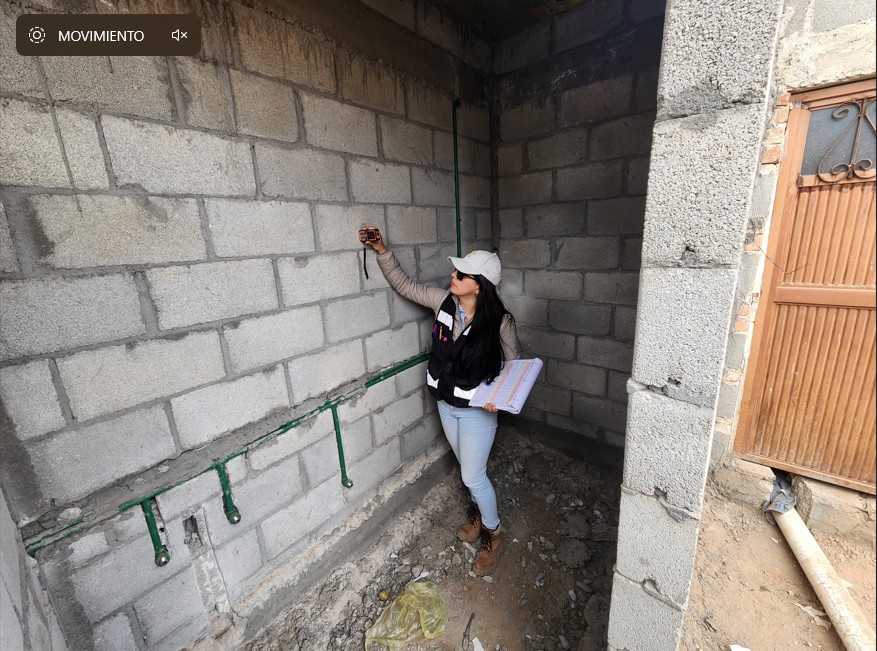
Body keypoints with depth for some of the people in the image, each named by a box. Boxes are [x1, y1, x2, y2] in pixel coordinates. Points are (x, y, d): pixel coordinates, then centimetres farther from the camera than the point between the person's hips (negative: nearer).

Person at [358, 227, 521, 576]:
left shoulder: (500, 322, -24)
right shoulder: (445, 301, -12)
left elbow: (514, 365, -9)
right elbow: (404, 285, -1)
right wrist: (383, 251, -9)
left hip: (477, 411, -5)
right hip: (446, 404, 5)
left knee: (473, 476, 9)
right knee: (468, 467, 25)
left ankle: (493, 534, 39)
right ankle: (478, 512, 54)